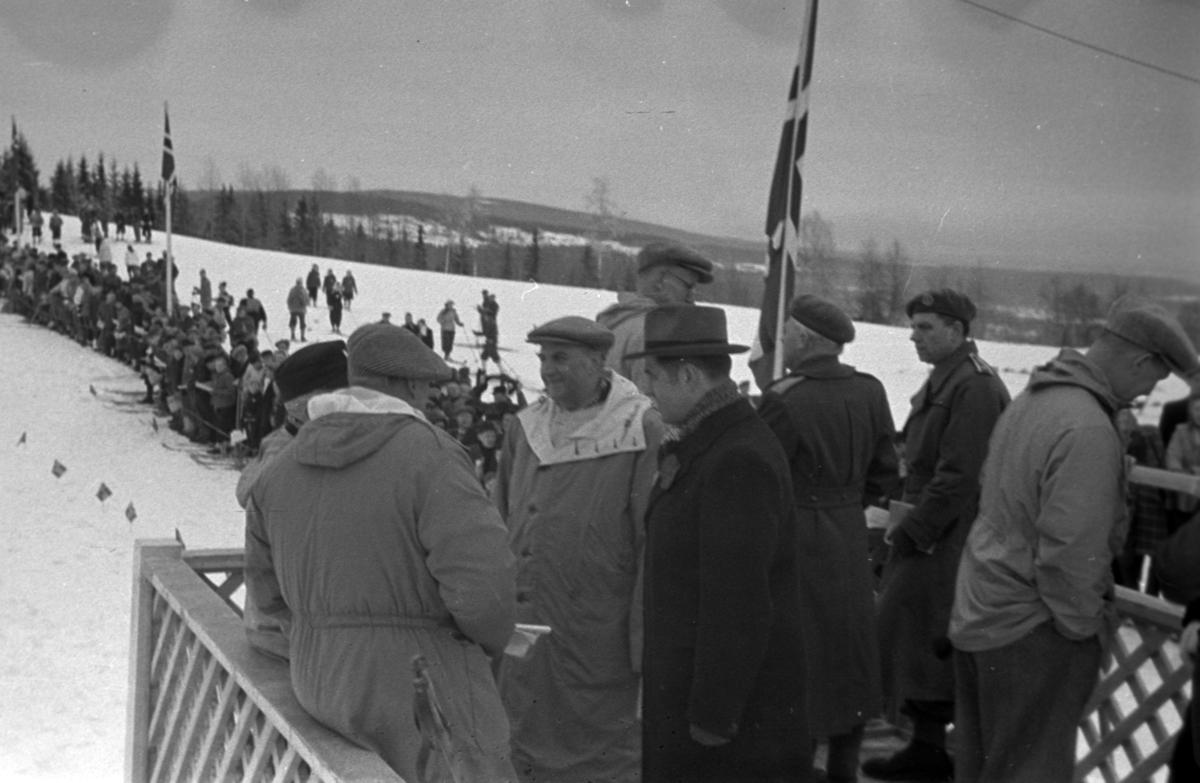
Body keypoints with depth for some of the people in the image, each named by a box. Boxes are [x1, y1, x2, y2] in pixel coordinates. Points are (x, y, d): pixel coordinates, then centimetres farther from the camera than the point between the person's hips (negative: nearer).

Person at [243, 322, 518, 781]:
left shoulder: (283, 467, 6)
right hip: (423, 688, -7)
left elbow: (267, 591, 12)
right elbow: (482, 583, -22)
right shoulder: (429, 455, -15)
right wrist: (491, 640, -2)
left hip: (321, 686, 7)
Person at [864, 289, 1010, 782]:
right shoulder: (944, 381, 16)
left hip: (947, 544, -10)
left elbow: (958, 476, -21)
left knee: (921, 642, -5)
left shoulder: (973, 388, -16)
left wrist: (913, 531, -17)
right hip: (929, 534, 10)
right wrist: (910, 524, 13)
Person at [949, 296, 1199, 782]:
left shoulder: (1031, 399, 6)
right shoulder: (1088, 431, -23)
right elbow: (1069, 553, -26)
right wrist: (1087, 625, -10)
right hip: (1033, 633, -9)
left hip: (976, 614, 9)